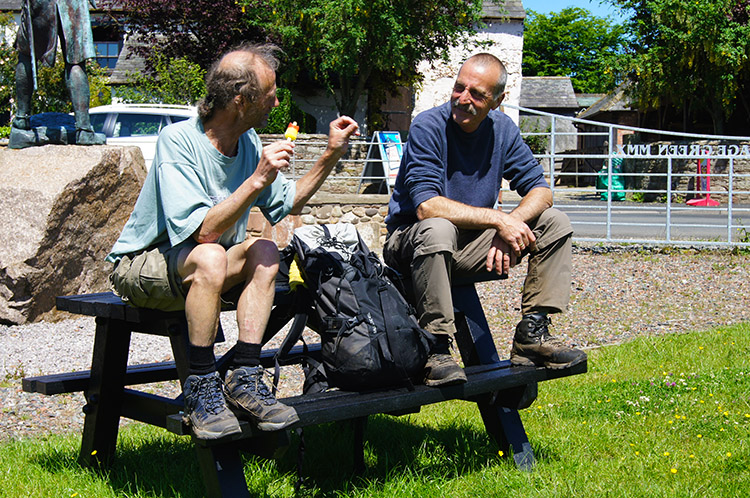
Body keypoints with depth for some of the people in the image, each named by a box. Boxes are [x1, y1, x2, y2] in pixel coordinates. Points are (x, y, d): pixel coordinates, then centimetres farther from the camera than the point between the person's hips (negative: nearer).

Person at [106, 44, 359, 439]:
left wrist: (331, 156, 6)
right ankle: (201, 388, -26)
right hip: (139, 266, -7)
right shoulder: (177, 140, -23)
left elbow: (288, 204, 14)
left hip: (204, 266, 7)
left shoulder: (248, 141, 1)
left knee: (264, 251, -20)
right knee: (209, 258, -36)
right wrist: (256, 181, -33)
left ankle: (243, 377, -21)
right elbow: (200, 231, -31)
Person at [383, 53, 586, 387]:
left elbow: (540, 190, -2)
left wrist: (509, 227, -22)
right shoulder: (428, 127, -18)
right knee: (437, 228, -40)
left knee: (554, 223, -5)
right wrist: (498, 219, -30)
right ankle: (436, 350, -31)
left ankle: (532, 334, -8)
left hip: (469, 246, 6)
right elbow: (426, 206, -28)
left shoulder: (503, 129, 0)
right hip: (411, 241, -6)